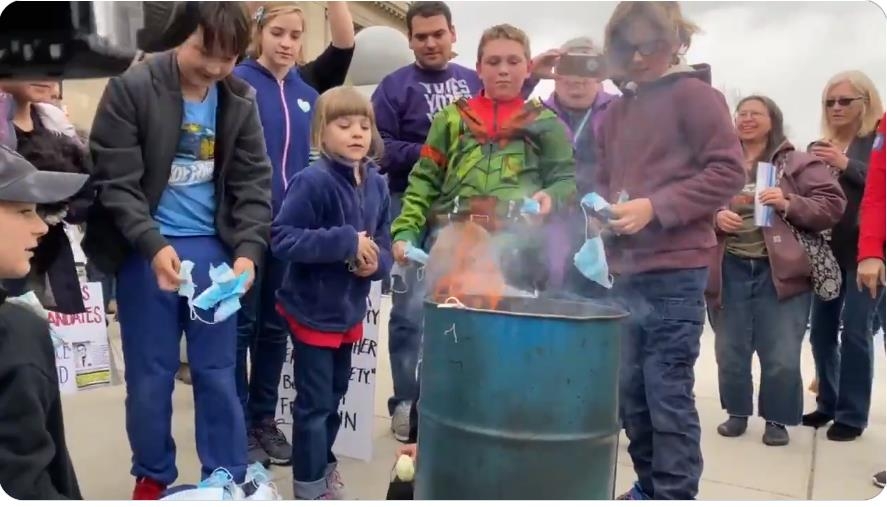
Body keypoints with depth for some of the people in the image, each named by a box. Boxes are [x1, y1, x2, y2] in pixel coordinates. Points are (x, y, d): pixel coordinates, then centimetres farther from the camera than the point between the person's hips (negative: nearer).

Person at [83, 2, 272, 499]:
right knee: (150, 374, 8)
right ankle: (152, 477, 29)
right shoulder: (130, 89, -7)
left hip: (214, 250, 2)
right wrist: (153, 244, -23)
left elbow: (253, 182, 1)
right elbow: (116, 181, -10)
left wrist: (248, 249, -13)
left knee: (218, 373, 8)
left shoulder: (241, 100, 3)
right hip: (146, 250, -2)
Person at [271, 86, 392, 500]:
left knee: (335, 397, 22)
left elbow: (383, 246, 7)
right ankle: (311, 485, 23)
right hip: (313, 309, -7)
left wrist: (376, 262, -15)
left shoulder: (376, 184, 0)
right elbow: (281, 238, -25)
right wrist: (345, 242, -28)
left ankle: (323, 464, 43)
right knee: (315, 402, 4)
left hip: (349, 309, 7)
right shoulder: (312, 181, -20)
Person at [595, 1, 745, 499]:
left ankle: (676, 495, 11)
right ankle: (649, 485, 27)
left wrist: (655, 207, -16)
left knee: (669, 392, -3)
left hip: (676, 272, -6)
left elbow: (729, 172, -8)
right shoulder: (617, 109, 15)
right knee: (631, 389, 11)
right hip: (625, 271, 6)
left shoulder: (695, 94, -2)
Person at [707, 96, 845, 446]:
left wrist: (789, 204, -16)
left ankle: (777, 419, 23)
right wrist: (714, 218, -12)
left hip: (780, 270, -2)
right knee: (730, 352, 10)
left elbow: (833, 205, -1)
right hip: (729, 271, 2)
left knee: (782, 356, 2)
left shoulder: (796, 163, 2)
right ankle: (737, 412, 29)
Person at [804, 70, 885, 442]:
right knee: (821, 330, 7)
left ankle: (852, 414, 7)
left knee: (855, 331, -3)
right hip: (825, 250, 4)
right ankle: (828, 403, 22)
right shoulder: (818, 147, 13)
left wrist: (847, 164, -18)